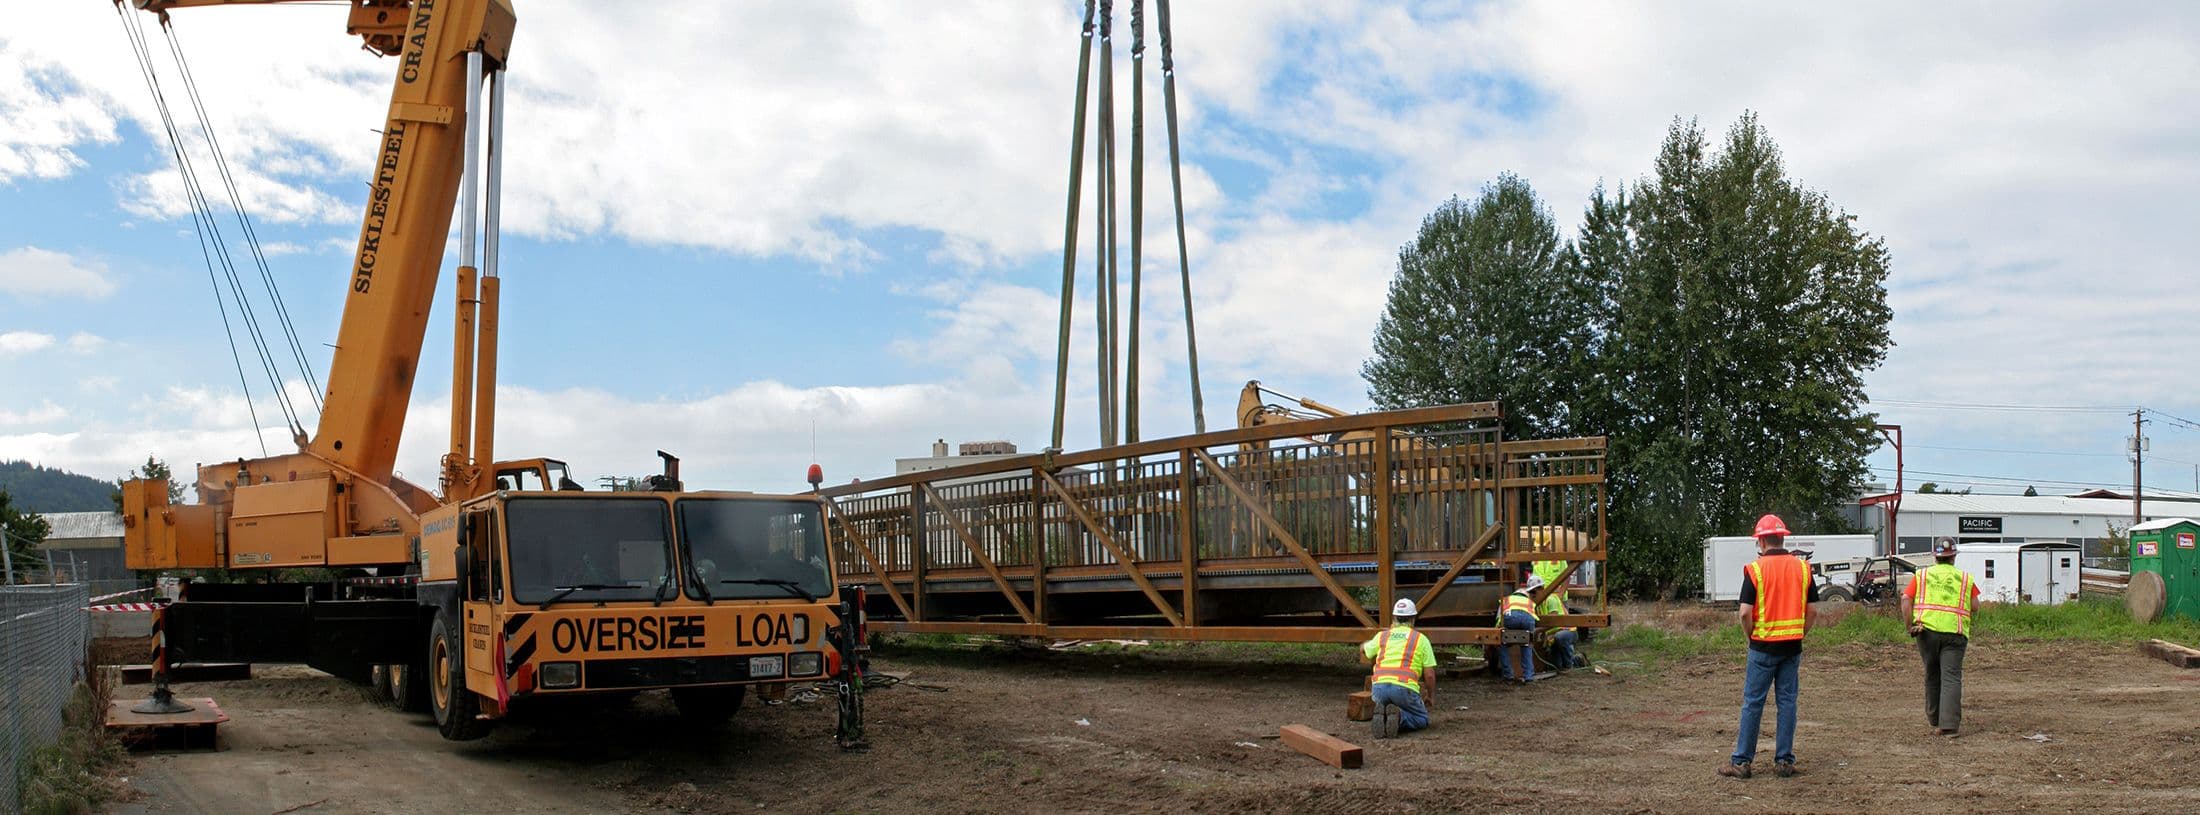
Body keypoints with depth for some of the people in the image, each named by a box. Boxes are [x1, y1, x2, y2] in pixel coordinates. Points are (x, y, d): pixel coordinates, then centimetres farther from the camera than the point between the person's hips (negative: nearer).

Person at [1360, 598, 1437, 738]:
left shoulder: (1382, 636, 20)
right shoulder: (1421, 639, 12)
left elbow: (1364, 649, 42)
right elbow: (1429, 674, 9)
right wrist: (1431, 696, 26)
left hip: (1379, 686, 3)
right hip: (1405, 688, -3)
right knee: (1421, 719, 18)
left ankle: (1381, 716, -8)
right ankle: (1399, 717, -15)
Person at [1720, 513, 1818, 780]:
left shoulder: (1755, 569, -10)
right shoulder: (1802, 568, 3)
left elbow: (1745, 613, -13)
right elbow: (1812, 610, 4)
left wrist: (1752, 636, 3)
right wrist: (1799, 635, 13)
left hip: (1764, 645, -4)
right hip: (1792, 646, 4)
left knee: (1753, 702, 1)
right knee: (1787, 701, 8)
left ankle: (1741, 761, 5)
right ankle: (1785, 761, 10)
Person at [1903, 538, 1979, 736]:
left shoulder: (1921, 575, 12)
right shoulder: (1965, 578, 12)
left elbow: (1906, 601, 1)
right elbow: (1975, 605, 3)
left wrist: (1910, 626, 5)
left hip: (1927, 629, 1)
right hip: (1954, 631, -1)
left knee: (1932, 675, 16)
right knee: (1951, 677, -5)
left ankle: (1934, 719, 26)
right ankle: (1948, 724, -16)